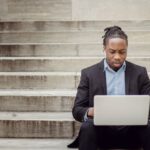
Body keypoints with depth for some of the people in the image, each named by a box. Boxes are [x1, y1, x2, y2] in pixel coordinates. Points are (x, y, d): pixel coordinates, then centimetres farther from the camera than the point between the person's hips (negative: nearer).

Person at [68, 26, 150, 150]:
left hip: (130, 130, 1)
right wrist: (90, 112, -22)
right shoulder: (89, 73, 6)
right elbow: (77, 109, 3)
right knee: (87, 127, -34)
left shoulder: (139, 72, 9)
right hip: (102, 130, 0)